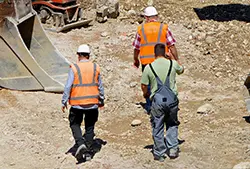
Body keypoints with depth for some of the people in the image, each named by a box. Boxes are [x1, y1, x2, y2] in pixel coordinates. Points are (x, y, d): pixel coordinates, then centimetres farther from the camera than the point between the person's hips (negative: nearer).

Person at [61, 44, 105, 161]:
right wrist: (101, 100, 23)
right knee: (90, 127, 13)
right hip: (93, 103, 3)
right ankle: (88, 152, 14)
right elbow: (100, 86, 10)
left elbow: (68, 86, -8)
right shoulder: (96, 68, 2)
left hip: (77, 103, -3)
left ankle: (80, 143, -9)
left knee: (75, 124, 13)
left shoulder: (74, 68, -8)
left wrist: (64, 102, 0)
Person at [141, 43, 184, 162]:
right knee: (172, 125, 21)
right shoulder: (173, 64, -2)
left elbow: (144, 86, 1)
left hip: (157, 100, -1)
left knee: (157, 128, 10)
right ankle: (172, 148, 14)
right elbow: (181, 70, 21)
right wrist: (173, 58, 34)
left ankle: (159, 154, 17)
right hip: (172, 99, 2)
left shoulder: (149, 67, -6)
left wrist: (146, 94, 22)